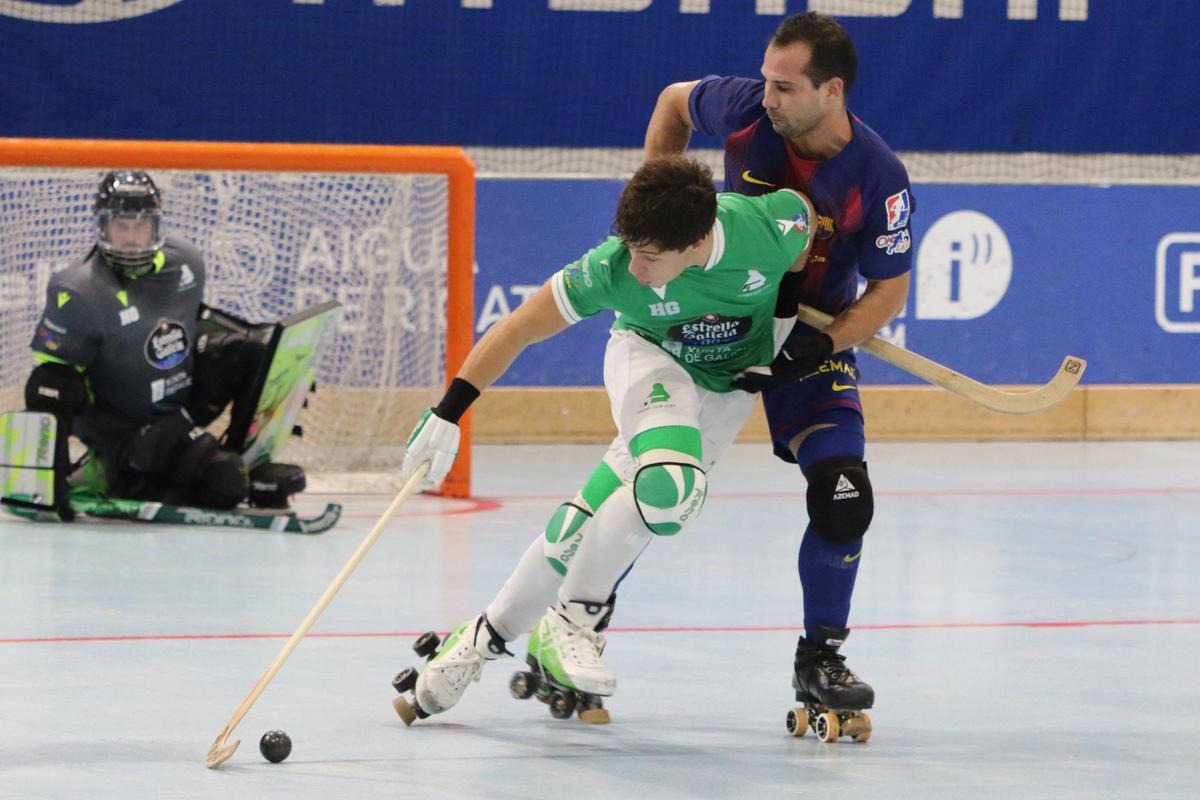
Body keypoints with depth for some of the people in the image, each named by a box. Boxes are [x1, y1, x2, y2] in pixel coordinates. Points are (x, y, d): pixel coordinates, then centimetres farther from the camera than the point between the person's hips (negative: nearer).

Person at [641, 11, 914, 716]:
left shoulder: (879, 177, -23)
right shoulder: (747, 110, -19)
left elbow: (889, 290, -13)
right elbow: (674, 101, 5)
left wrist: (820, 348, -27)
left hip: (814, 337, -1)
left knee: (843, 495, -15)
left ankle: (821, 657, 2)